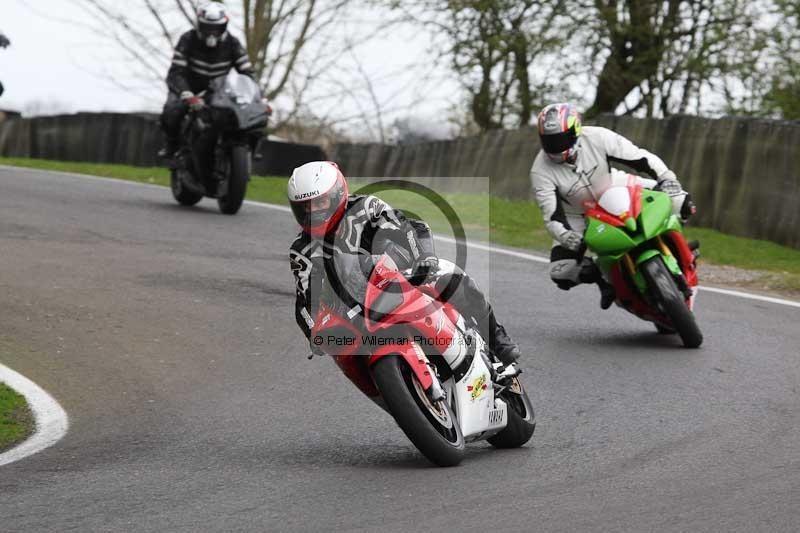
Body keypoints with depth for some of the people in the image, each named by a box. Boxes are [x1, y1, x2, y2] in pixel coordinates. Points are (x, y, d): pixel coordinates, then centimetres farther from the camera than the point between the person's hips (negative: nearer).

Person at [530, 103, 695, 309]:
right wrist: (576, 244, -46)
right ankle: (602, 275, 11)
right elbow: (552, 217, -29)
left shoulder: (597, 138, -28)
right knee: (561, 273, -19)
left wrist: (675, 192, -32)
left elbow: (644, 159, -24)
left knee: (664, 192, -22)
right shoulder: (541, 171, -28)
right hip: (577, 216, 0)